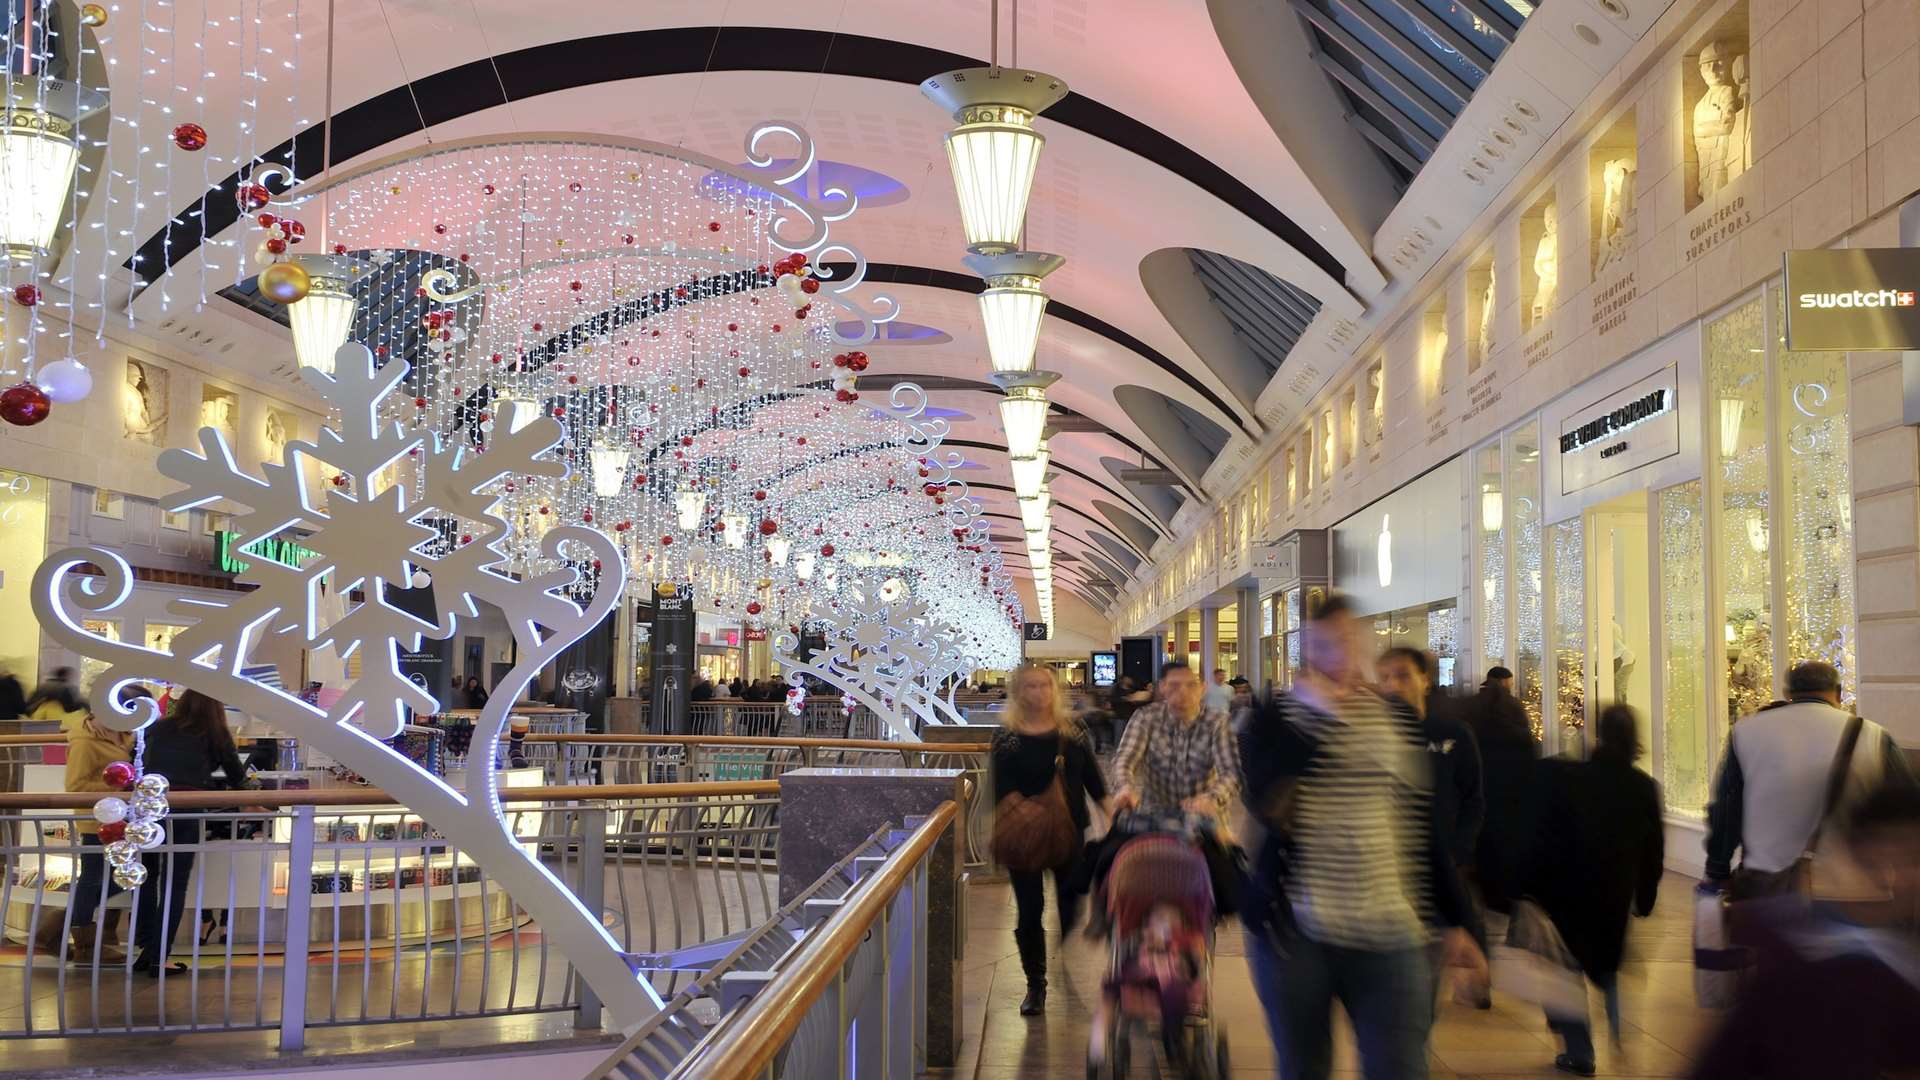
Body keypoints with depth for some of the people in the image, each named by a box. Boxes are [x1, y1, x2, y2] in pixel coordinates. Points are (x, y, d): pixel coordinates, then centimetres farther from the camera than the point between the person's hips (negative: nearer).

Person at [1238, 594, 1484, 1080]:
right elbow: (1267, 807, -16)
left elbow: (1426, 825, 12)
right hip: (1294, 930, -1)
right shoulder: (1275, 720, 2)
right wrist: (1317, 716, -15)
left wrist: (1453, 923, 10)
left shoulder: (1398, 718, 9)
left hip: (1389, 935, 1)